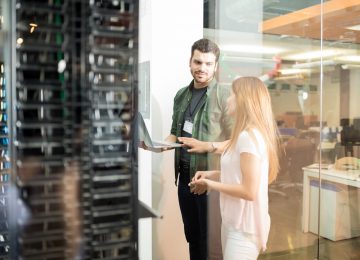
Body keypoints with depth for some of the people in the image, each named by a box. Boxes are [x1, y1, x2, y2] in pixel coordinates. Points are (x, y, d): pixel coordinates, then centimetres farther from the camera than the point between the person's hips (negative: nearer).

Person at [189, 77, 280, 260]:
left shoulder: (249, 136, -21)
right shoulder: (246, 135, 9)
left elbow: (249, 191, -23)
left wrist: (211, 184, -12)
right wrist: (211, 174, 5)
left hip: (245, 226, -9)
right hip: (234, 221, 9)